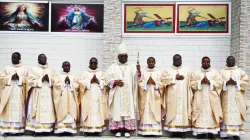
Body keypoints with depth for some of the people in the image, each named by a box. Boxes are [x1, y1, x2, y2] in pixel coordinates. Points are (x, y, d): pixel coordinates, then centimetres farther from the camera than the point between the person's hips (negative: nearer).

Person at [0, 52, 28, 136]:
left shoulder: (24, 69, 10)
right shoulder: (7, 68, 11)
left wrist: (19, 78, -13)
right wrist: (10, 77, -10)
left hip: (20, 93, 0)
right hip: (9, 92, 1)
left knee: (19, 110, -2)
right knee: (8, 110, -4)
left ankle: (19, 129, 1)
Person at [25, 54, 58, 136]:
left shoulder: (51, 70, 15)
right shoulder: (33, 69, 6)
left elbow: (56, 81, 8)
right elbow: (30, 81, -5)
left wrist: (49, 79, -9)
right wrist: (41, 79, -13)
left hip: (48, 94, 3)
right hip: (37, 94, -3)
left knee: (48, 110, -3)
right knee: (37, 111, -7)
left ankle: (46, 129, 1)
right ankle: (35, 129, -4)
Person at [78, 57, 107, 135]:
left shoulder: (101, 73, 14)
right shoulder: (85, 73, 8)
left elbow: (105, 82, 5)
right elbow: (80, 81, -5)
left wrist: (98, 81, -11)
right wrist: (90, 81, -12)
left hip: (98, 96, 2)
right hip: (88, 96, -2)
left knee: (98, 111, -1)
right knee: (88, 111, -6)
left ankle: (97, 129, 2)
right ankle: (88, 129, -4)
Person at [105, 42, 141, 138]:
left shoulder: (131, 67, 9)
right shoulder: (113, 67, 6)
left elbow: (136, 79, -1)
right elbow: (107, 78, 1)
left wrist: (138, 71, -21)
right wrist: (115, 81, -14)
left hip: (128, 94, 1)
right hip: (117, 93, -1)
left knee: (128, 109, -1)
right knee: (117, 110, -2)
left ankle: (127, 130, 3)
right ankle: (118, 130, 3)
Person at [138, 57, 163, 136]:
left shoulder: (158, 72, 7)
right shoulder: (143, 72, 9)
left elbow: (161, 84, 2)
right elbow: (140, 84, 2)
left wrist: (154, 83, -14)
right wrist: (147, 82, -14)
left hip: (155, 96, -1)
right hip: (145, 96, 1)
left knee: (155, 112, -3)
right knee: (146, 112, -2)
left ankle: (155, 130, 0)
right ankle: (145, 130, -1)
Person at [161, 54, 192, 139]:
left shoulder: (186, 70, 11)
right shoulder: (168, 70, 9)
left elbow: (190, 83, 6)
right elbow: (164, 79, -8)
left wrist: (190, 96, -2)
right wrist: (175, 77, -11)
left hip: (183, 96, 1)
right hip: (172, 96, 0)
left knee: (183, 111, -2)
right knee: (172, 112, -4)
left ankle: (183, 131, 1)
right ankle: (173, 130, -2)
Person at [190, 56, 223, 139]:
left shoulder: (215, 73, 10)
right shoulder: (196, 73, 11)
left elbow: (219, 83, 0)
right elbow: (192, 83, 2)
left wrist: (209, 82, -12)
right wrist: (201, 82, -13)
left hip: (212, 98, 0)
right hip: (200, 98, 0)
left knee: (211, 113, -5)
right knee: (200, 113, -5)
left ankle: (211, 131, -1)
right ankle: (200, 131, -3)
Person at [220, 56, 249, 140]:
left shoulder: (240, 71, 11)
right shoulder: (222, 72, 10)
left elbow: (246, 81, 2)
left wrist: (236, 82, -12)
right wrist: (226, 82, -16)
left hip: (237, 96, 0)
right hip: (226, 96, 0)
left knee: (237, 114, -3)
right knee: (226, 114, -5)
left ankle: (236, 133, 1)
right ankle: (225, 133, -3)